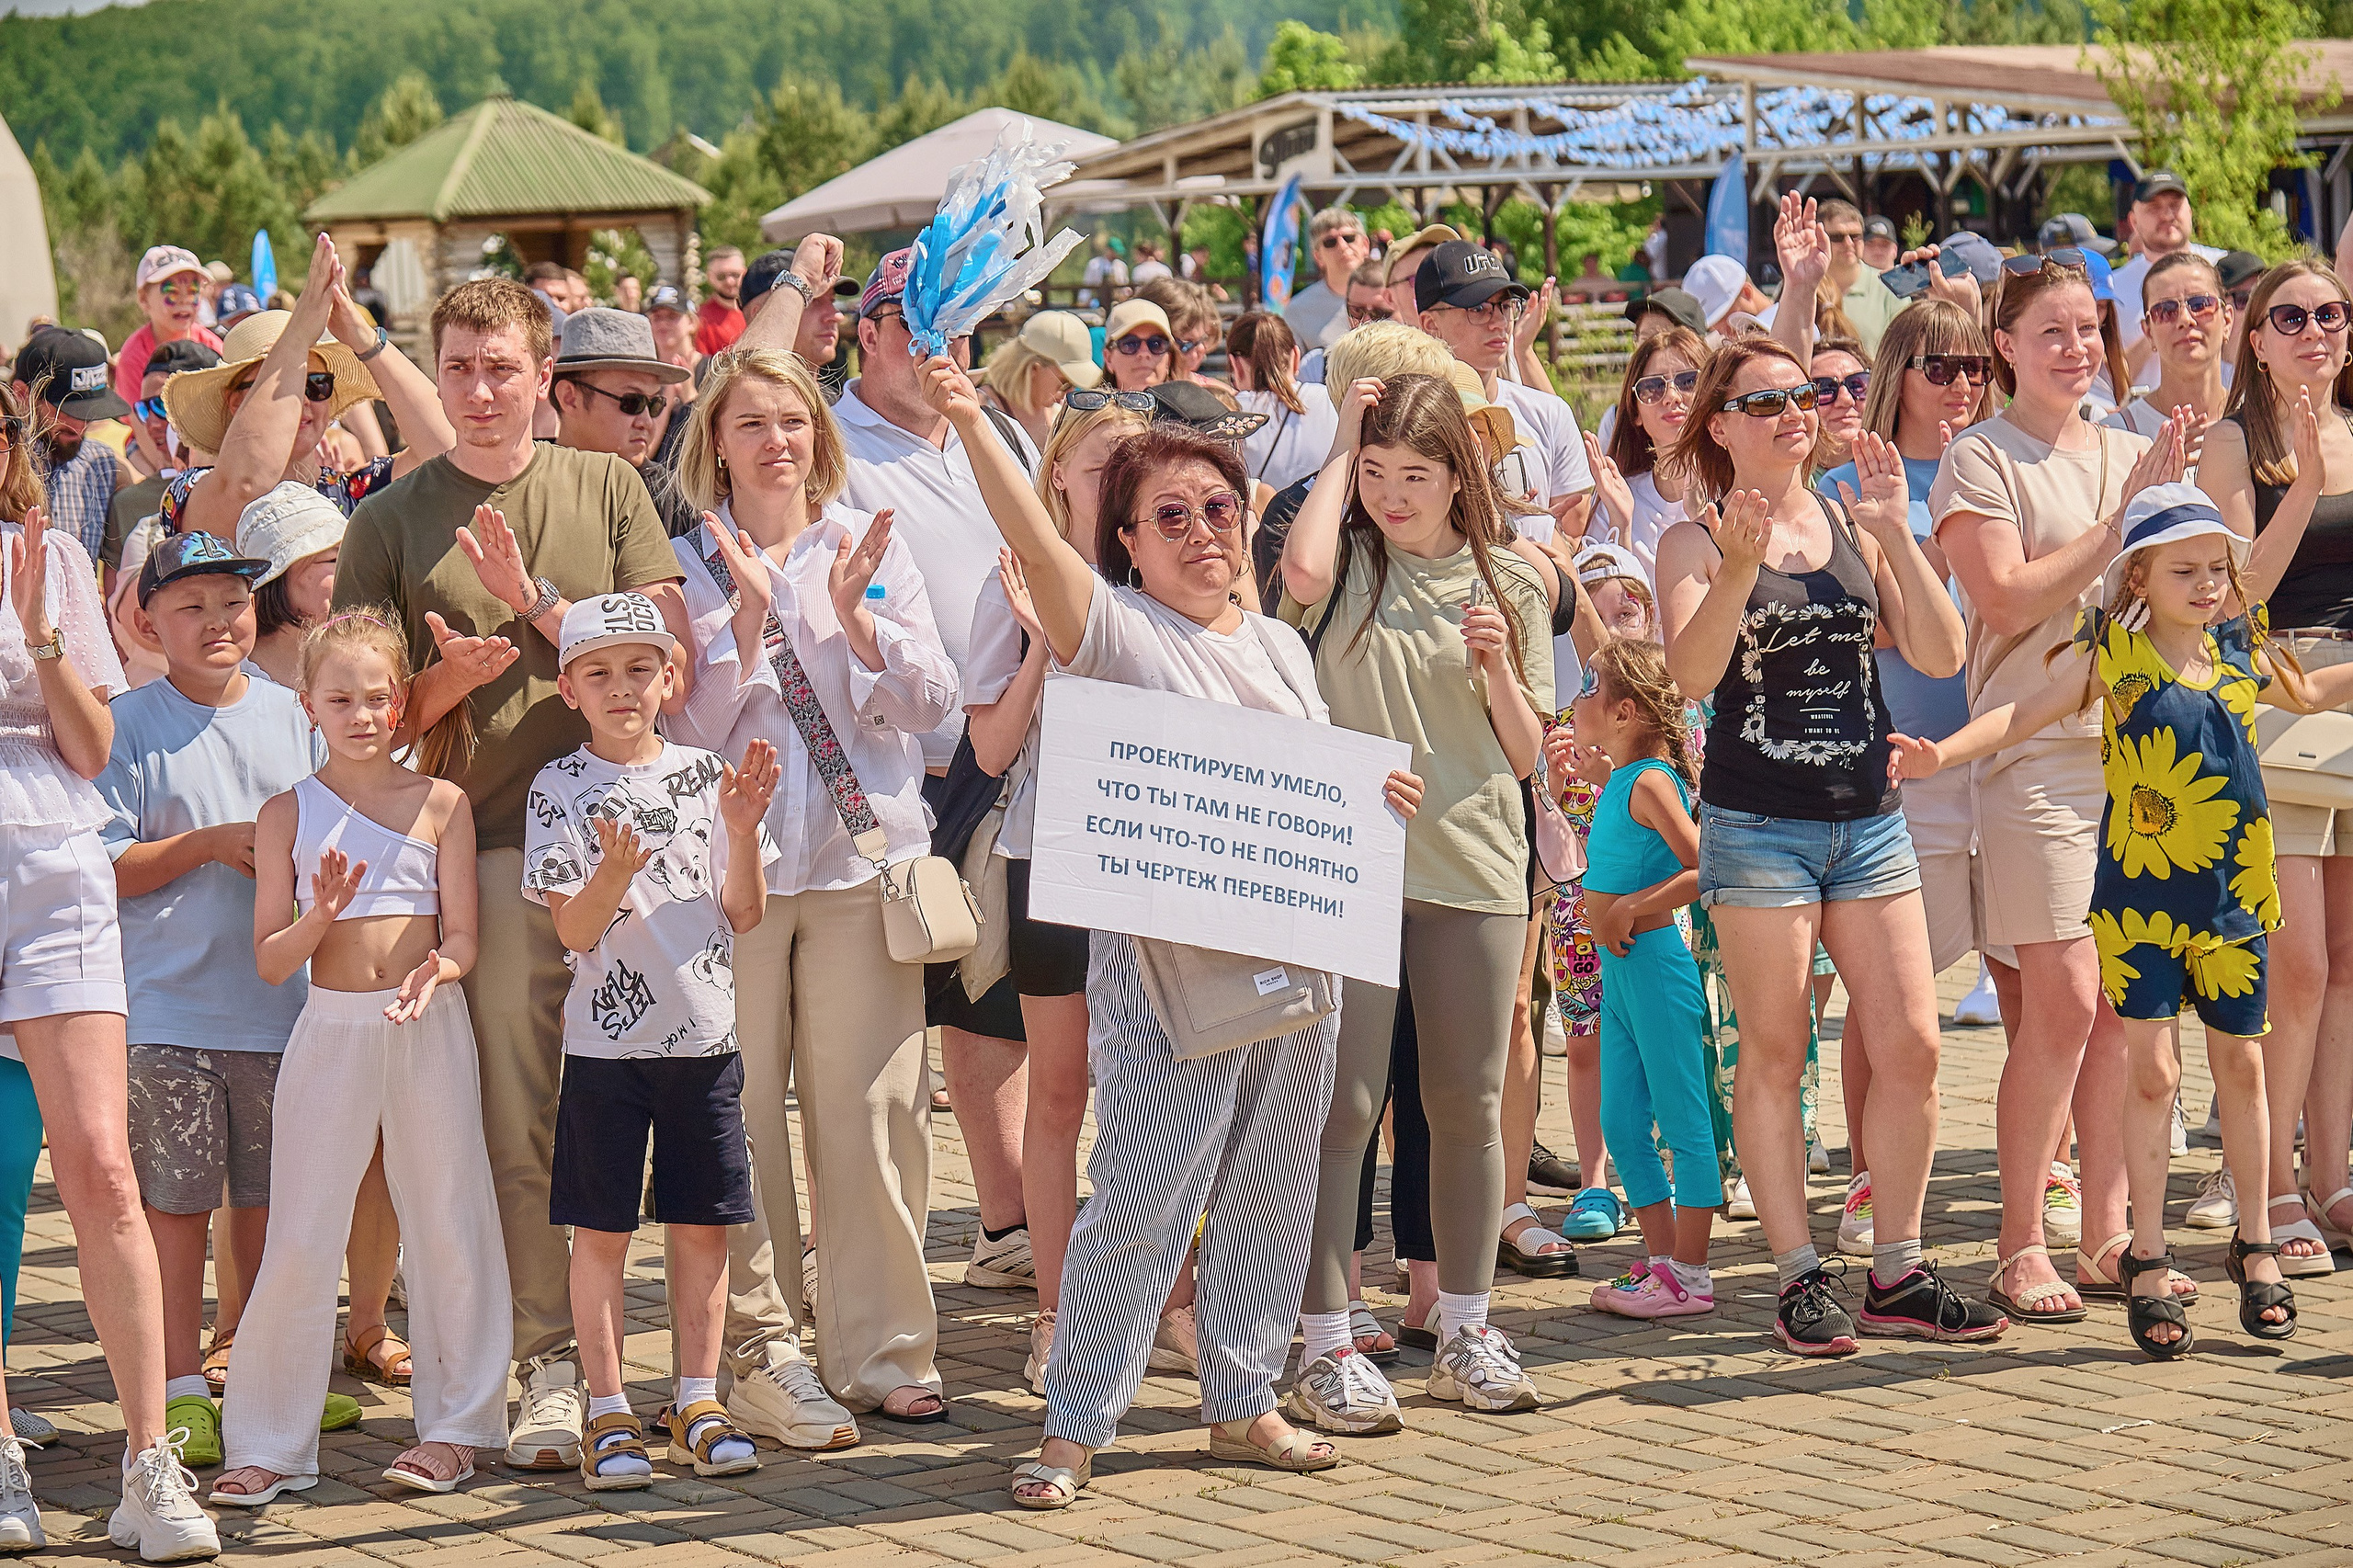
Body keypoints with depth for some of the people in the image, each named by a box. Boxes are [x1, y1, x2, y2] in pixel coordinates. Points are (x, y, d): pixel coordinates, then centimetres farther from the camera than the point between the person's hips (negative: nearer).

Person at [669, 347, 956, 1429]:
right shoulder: (687, 565, 5)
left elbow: (931, 702, 3)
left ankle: (879, 1348, 10)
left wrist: (853, 614, -11)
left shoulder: (875, 548, 10)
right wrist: (750, 617, -14)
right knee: (739, 1117, -2)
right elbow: (686, 723, -4)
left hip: (862, 855, 1)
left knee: (870, 1115, 1)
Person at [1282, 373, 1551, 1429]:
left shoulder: (1509, 586, 8)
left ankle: (1465, 1333, 20)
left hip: (1472, 867, 3)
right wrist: (1341, 449, -10)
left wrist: (1498, 667, -11)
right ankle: (1325, 1348, 1)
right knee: (1342, 1103, -4)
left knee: (1469, 1104, 8)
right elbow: (1300, 569, -24)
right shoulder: (1347, 564, 2)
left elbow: (1527, 756, 9)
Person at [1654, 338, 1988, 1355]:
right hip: (1757, 823, -4)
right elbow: (1692, 672, -16)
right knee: (1774, 1055, 1)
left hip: (1869, 815, 4)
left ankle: (1897, 1276, 13)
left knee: (1911, 1046, 1)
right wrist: (1739, 569, -29)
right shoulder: (1696, 542, -1)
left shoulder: (1854, 528, 9)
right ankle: (1800, 1280, 10)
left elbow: (1941, 656, 2)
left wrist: (1895, 535, -8)